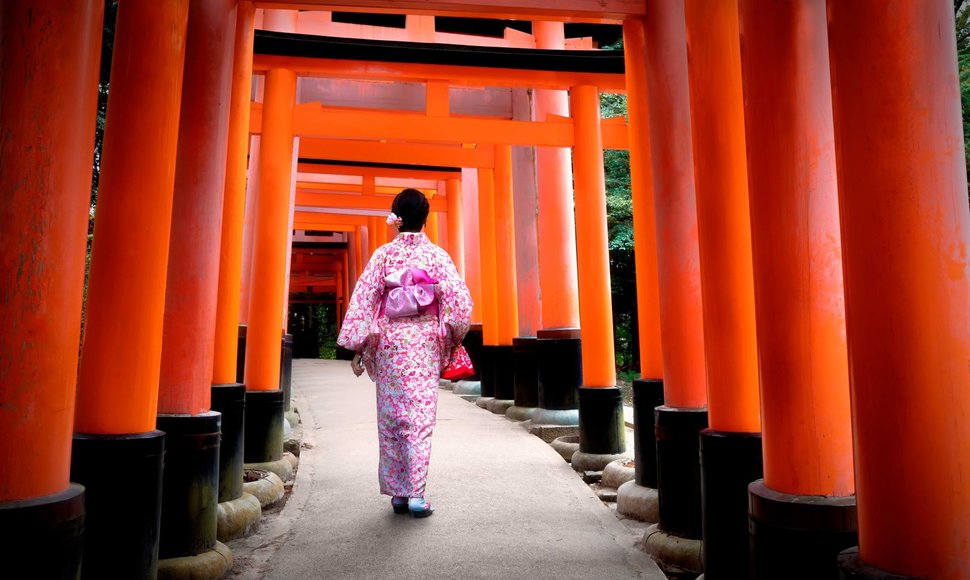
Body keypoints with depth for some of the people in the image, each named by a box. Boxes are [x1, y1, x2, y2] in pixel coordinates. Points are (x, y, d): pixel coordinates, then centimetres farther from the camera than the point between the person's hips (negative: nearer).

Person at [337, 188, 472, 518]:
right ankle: (416, 494, -2)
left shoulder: (384, 253, 0)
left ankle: (397, 493, 17)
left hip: (389, 342, 1)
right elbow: (460, 302, -5)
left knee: (390, 417, 10)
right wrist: (451, 342, 7)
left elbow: (363, 300, -3)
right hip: (425, 343, 0)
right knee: (420, 418, 2)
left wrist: (357, 348, 1)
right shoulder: (437, 255, 1)